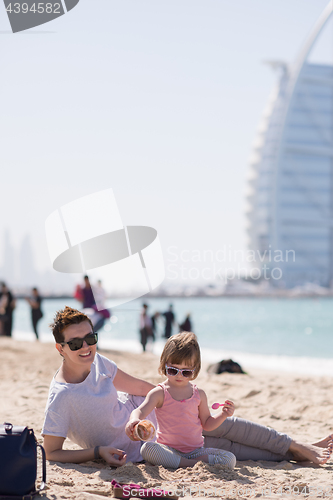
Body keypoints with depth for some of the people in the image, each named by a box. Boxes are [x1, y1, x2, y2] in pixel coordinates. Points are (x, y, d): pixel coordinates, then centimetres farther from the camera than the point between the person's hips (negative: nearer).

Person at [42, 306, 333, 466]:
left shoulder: (97, 362, -10)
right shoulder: (61, 398, -29)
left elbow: (137, 386, 5)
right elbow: (52, 453, -22)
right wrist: (97, 451, -31)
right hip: (134, 449, -6)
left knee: (221, 424, 6)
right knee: (223, 448, -1)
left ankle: (298, 448, 24)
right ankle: (292, 452, 17)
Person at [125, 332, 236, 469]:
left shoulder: (199, 394, 8)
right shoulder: (159, 393, -3)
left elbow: (207, 424, 16)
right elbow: (140, 411, -18)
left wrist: (223, 415, -2)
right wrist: (134, 420, -42)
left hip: (196, 450, 2)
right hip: (168, 449, -2)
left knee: (230, 459, -19)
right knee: (147, 449, -37)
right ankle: (191, 464, -32)